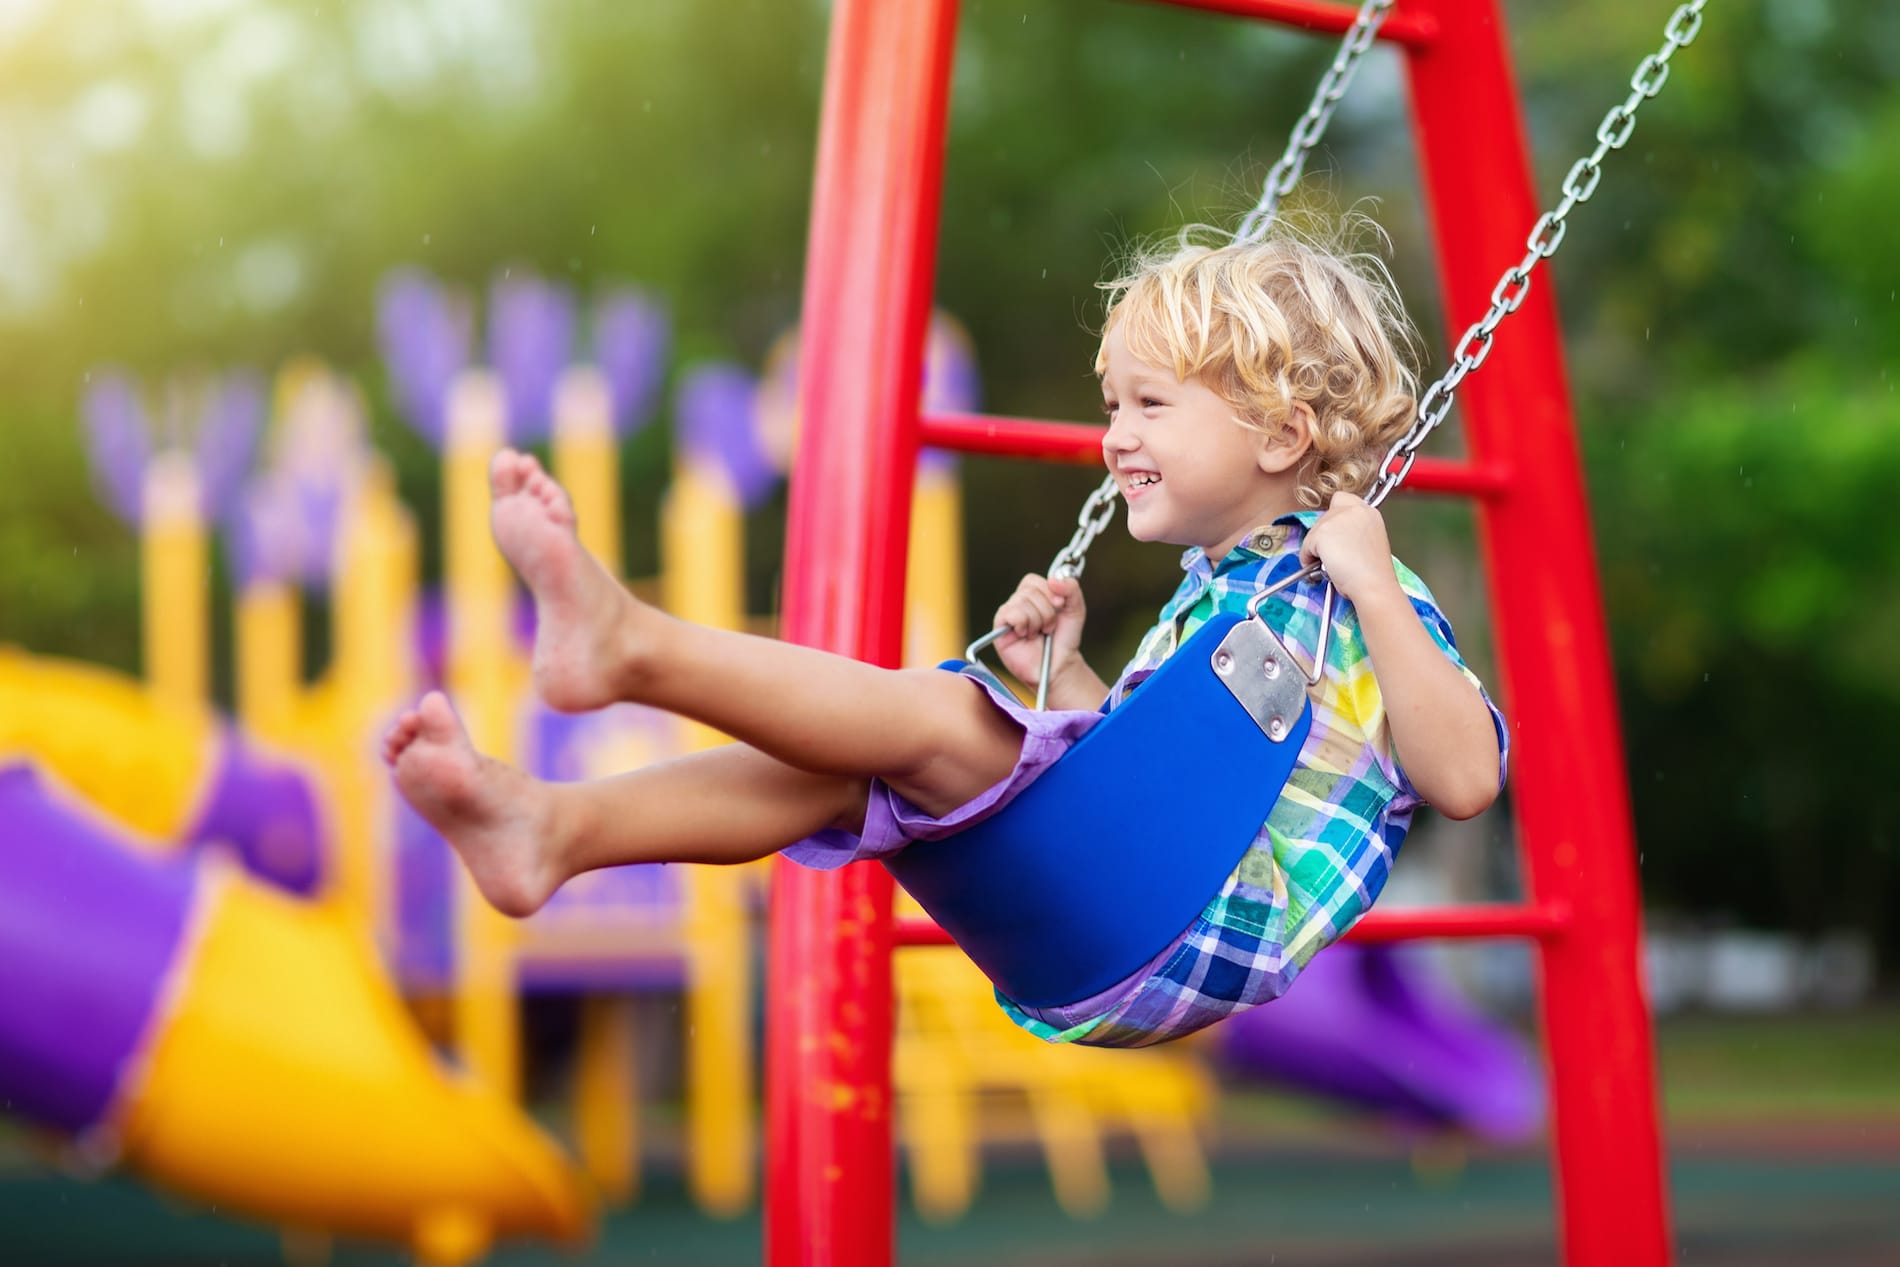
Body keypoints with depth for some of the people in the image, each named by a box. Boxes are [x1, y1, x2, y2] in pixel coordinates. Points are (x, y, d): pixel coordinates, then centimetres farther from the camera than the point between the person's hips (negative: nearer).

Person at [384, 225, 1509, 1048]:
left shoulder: (1361, 598, 2)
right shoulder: (1205, 595, 26)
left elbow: (1467, 779, -13)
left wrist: (1377, 591, -17)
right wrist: (1062, 677, 15)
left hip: (1221, 923, -8)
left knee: (938, 717, -25)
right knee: (842, 764, -9)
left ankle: (631, 642, -39)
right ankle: (555, 828, -27)